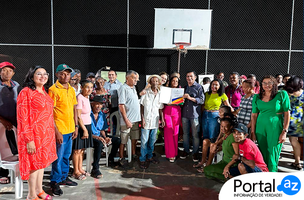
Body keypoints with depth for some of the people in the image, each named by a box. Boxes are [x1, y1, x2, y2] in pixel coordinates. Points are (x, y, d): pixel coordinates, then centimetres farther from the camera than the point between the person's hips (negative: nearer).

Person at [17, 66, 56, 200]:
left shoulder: (44, 92, 12)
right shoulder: (26, 92, -12)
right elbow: (23, 117, -16)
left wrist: (51, 133, 13)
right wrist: (29, 139, -19)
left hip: (46, 134, 7)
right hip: (34, 134, -7)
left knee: (42, 161, 17)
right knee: (34, 163, 5)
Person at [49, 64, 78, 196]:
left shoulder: (71, 90, 10)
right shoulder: (53, 90, -11)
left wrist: (76, 126, 10)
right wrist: (56, 131, -17)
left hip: (70, 129, 7)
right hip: (59, 130, -7)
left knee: (66, 155, 17)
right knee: (58, 157, 3)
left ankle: (64, 178, 33)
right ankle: (55, 182, 19)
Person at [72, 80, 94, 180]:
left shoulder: (87, 97, 11)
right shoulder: (79, 98, -16)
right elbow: (78, 116, -18)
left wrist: (87, 129, 16)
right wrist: (84, 129, -16)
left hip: (87, 126, 8)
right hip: (80, 126, -8)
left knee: (82, 149, 15)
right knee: (77, 150, 2)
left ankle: (80, 169, 26)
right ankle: (76, 172, 13)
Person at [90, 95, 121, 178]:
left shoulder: (102, 114, 9)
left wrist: (105, 137, -4)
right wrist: (97, 137, -26)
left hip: (99, 136, 7)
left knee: (117, 140, -2)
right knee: (99, 143, -38)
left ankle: (111, 159, 19)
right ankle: (95, 169, -29)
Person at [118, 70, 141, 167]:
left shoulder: (133, 88, 14)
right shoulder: (123, 88, -12)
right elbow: (121, 105, -17)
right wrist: (126, 120, -19)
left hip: (135, 119, 8)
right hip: (127, 120, -8)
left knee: (134, 139, 17)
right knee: (123, 141, 4)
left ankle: (133, 155, 31)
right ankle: (121, 158, 16)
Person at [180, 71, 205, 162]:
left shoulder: (199, 87, 0)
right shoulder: (185, 87, 16)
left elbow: (202, 100, -9)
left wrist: (190, 98, -18)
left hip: (194, 114, -5)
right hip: (185, 113, 5)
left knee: (195, 134, 1)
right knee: (185, 133, 11)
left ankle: (195, 152, 14)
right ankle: (186, 150, 24)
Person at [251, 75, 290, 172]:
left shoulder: (282, 94, -3)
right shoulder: (257, 97, 5)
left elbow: (287, 114, -3)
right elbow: (254, 115, 7)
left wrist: (284, 132, -8)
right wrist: (253, 132, 5)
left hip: (275, 128, -3)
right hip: (261, 128, 3)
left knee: (272, 156, -1)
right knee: (262, 154, 12)